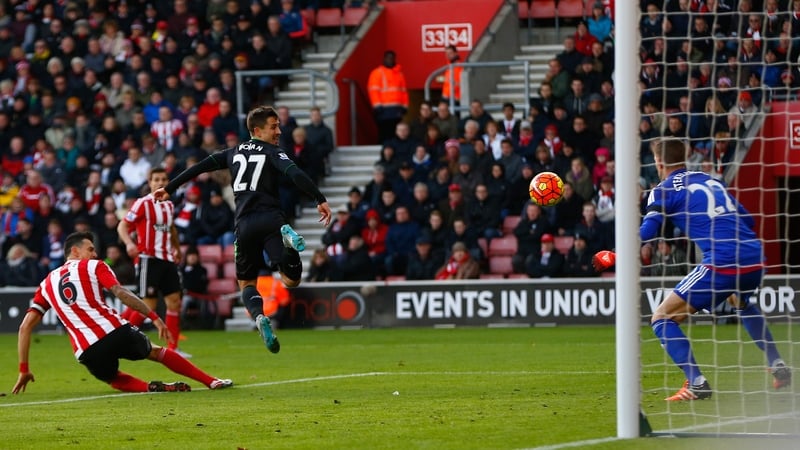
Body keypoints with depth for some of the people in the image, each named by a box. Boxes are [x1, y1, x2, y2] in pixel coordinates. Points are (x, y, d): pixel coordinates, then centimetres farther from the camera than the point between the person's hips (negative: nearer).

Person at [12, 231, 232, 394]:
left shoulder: (47, 283, 21)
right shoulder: (93, 266, 11)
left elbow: (25, 326, 14)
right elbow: (121, 294, -5)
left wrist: (24, 370, 17)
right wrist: (155, 318, -5)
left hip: (88, 351, 2)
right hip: (115, 331, -2)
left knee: (115, 379, 31)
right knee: (157, 353, 26)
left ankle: (149, 388, 0)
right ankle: (212, 381, 26)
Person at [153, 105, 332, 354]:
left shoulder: (235, 152, 20)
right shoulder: (272, 153, 6)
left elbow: (200, 166, 23)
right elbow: (295, 174, -12)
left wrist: (169, 188, 32)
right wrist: (320, 200, -16)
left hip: (244, 224, 3)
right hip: (270, 219, -3)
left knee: (246, 282, 17)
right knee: (291, 279, -9)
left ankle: (259, 316, -16)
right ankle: (286, 236, -37)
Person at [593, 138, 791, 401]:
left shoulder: (664, 190, 4)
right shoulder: (710, 181, 22)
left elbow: (645, 234, -8)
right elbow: (747, 220, 26)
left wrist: (613, 258, 1)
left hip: (722, 264, -7)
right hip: (756, 260, 7)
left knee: (662, 319, 4)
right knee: (740, 301, 40)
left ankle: (696, 383, -12)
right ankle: (778, 368, 32)